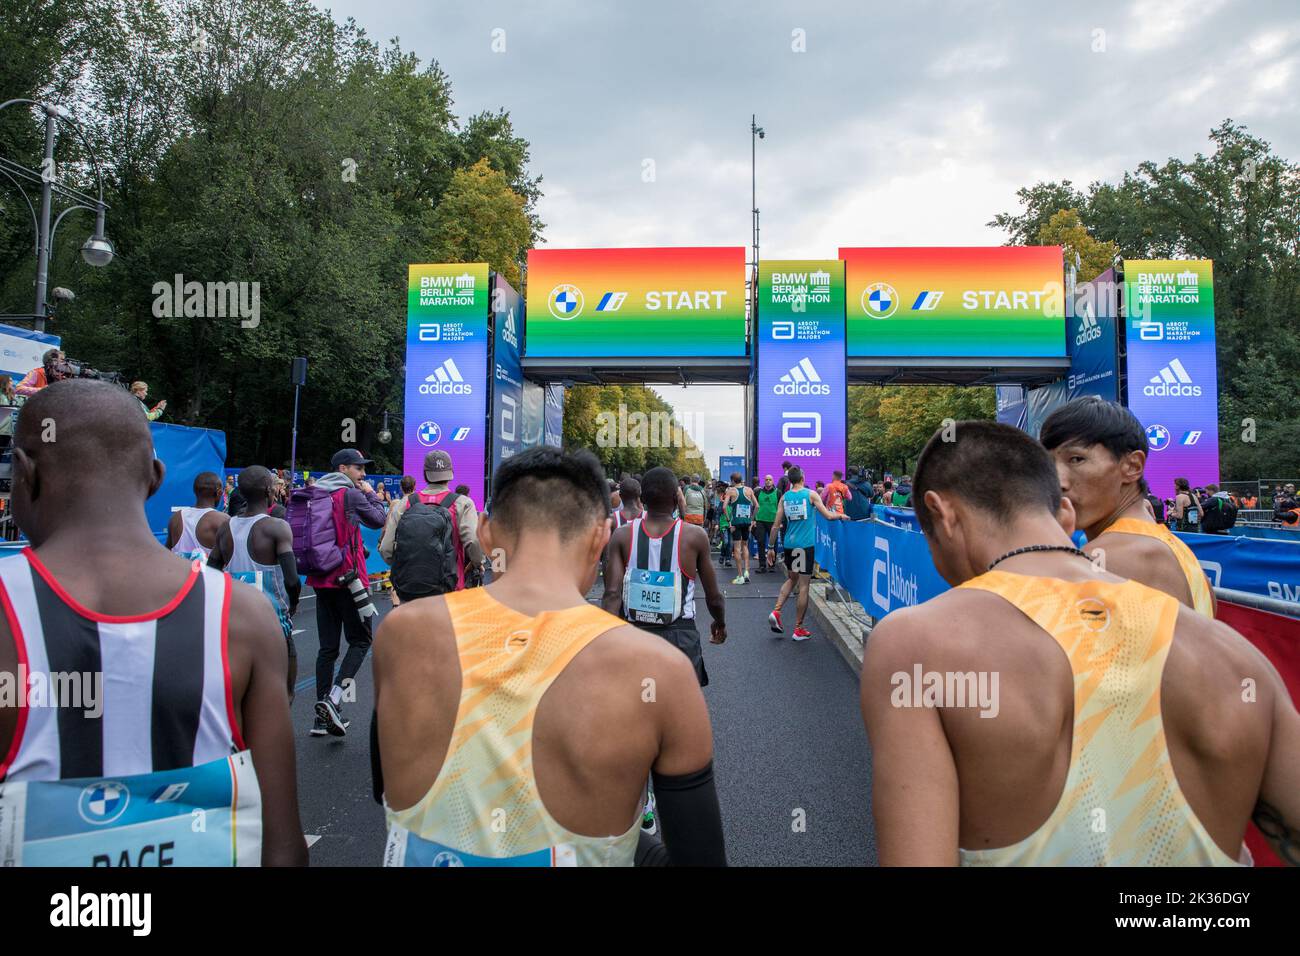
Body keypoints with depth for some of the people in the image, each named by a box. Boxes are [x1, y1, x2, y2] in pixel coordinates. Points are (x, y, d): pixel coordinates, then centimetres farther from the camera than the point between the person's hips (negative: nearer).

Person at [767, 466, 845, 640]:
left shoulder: (784, 497, 5)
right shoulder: (811, 494, -4)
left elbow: (776, 525, 5)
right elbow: (828, 516, -5)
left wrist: (771, 547, 11)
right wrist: (841, 516, 15)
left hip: (789, 544, 4)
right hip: (805, 545, -4)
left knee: (791, 579, 24)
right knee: (803, 586, 2)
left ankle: (776, 612, 7)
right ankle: (799, 629, 7)